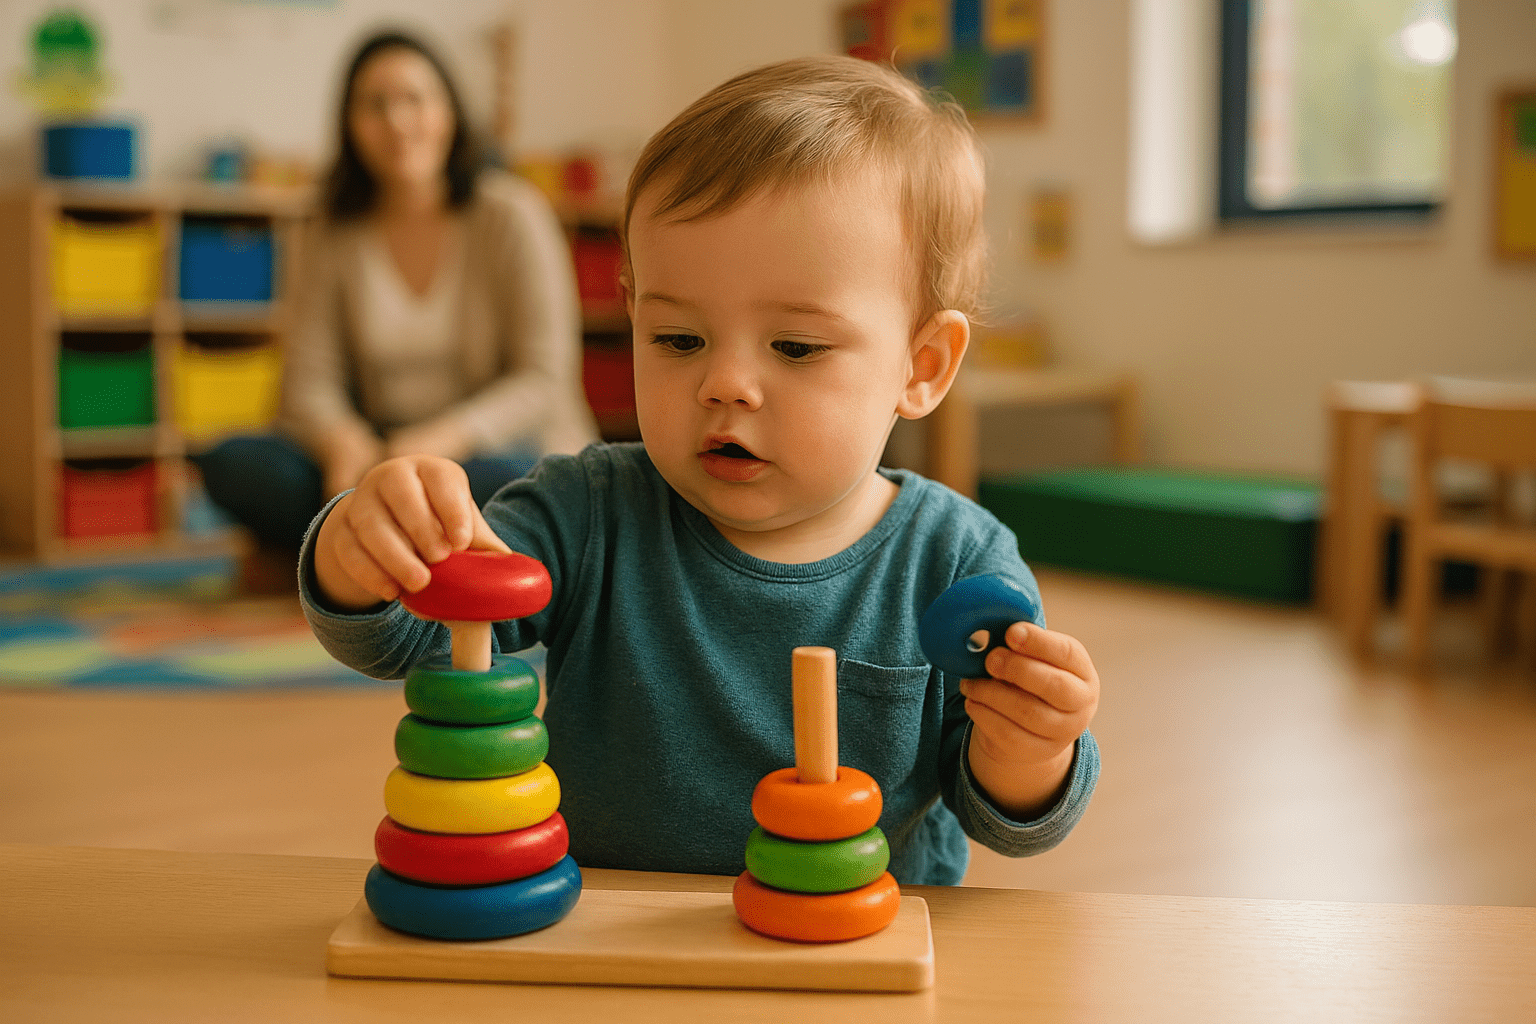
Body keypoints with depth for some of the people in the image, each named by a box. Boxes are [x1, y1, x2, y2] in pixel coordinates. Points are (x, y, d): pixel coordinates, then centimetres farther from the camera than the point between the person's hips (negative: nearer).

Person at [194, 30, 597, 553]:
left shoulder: (512, 214, -3)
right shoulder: (337, 237, 8)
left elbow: (544, 379, -10)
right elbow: (310, 381, 2)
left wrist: (438, 440, -25)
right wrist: (343, 440, -22)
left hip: (489, 450, -3)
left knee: (499, 478, -39)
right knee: (231, 462, -19)